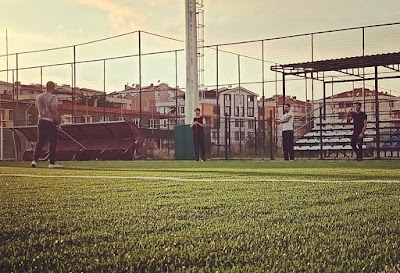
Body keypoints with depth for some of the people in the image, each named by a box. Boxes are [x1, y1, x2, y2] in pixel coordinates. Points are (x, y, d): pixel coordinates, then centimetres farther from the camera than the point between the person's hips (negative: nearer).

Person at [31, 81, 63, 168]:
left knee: (40, 141, 9)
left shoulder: (38, 97, 12)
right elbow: (53, 110, -18)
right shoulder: (53, 97, -10)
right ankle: (52, 162, 5)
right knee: (52, 142, 3)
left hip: (40, 121, 6)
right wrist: (57, 122, -15)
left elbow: (37, 109, 16)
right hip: (50, 121, -6)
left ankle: (34, 160, -2)